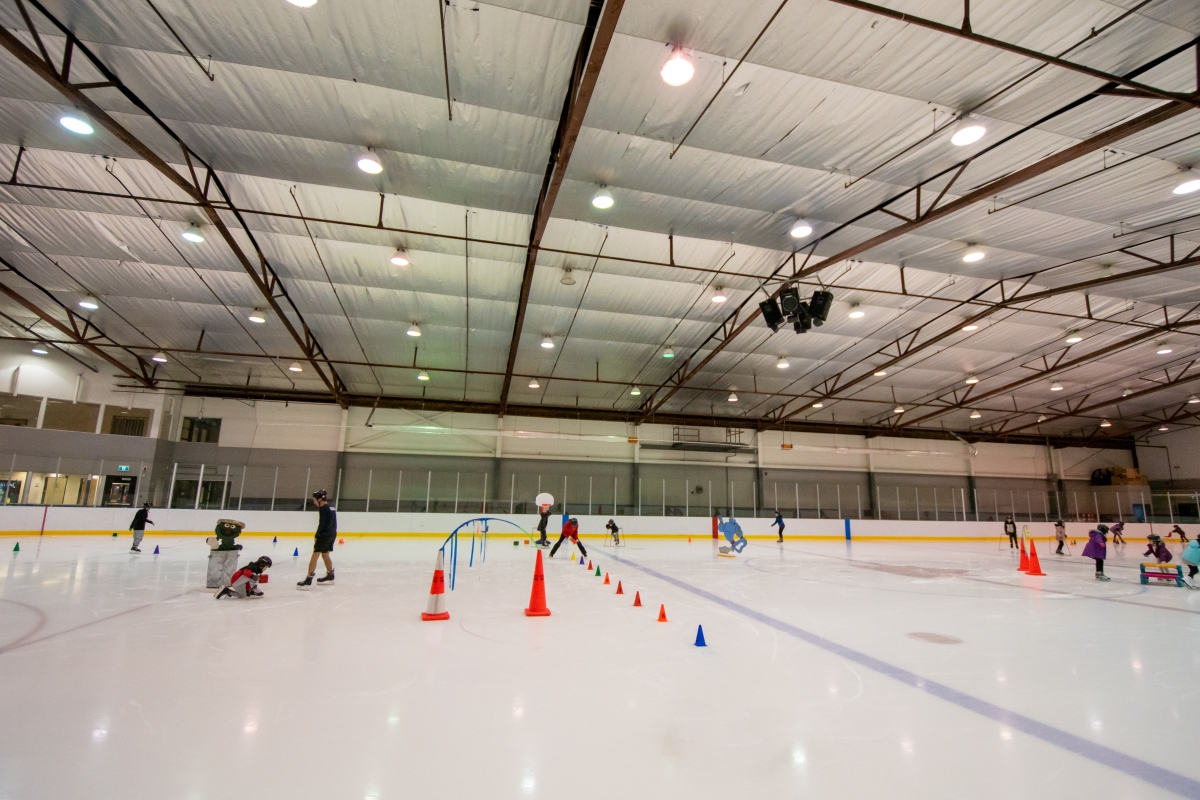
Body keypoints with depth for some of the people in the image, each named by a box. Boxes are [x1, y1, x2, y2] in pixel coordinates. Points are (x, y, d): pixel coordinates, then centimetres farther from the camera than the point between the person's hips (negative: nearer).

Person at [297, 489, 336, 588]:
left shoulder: (323, 508, -12)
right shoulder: (332, 508, 14)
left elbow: (321, 524, -17)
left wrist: (316, 536, -10)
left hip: (325, 534, -9)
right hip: (332, 534, 9)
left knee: (315, 555, -7)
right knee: (325, 554, 21)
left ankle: (308, 580, -11)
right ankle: (330, 576, 31)